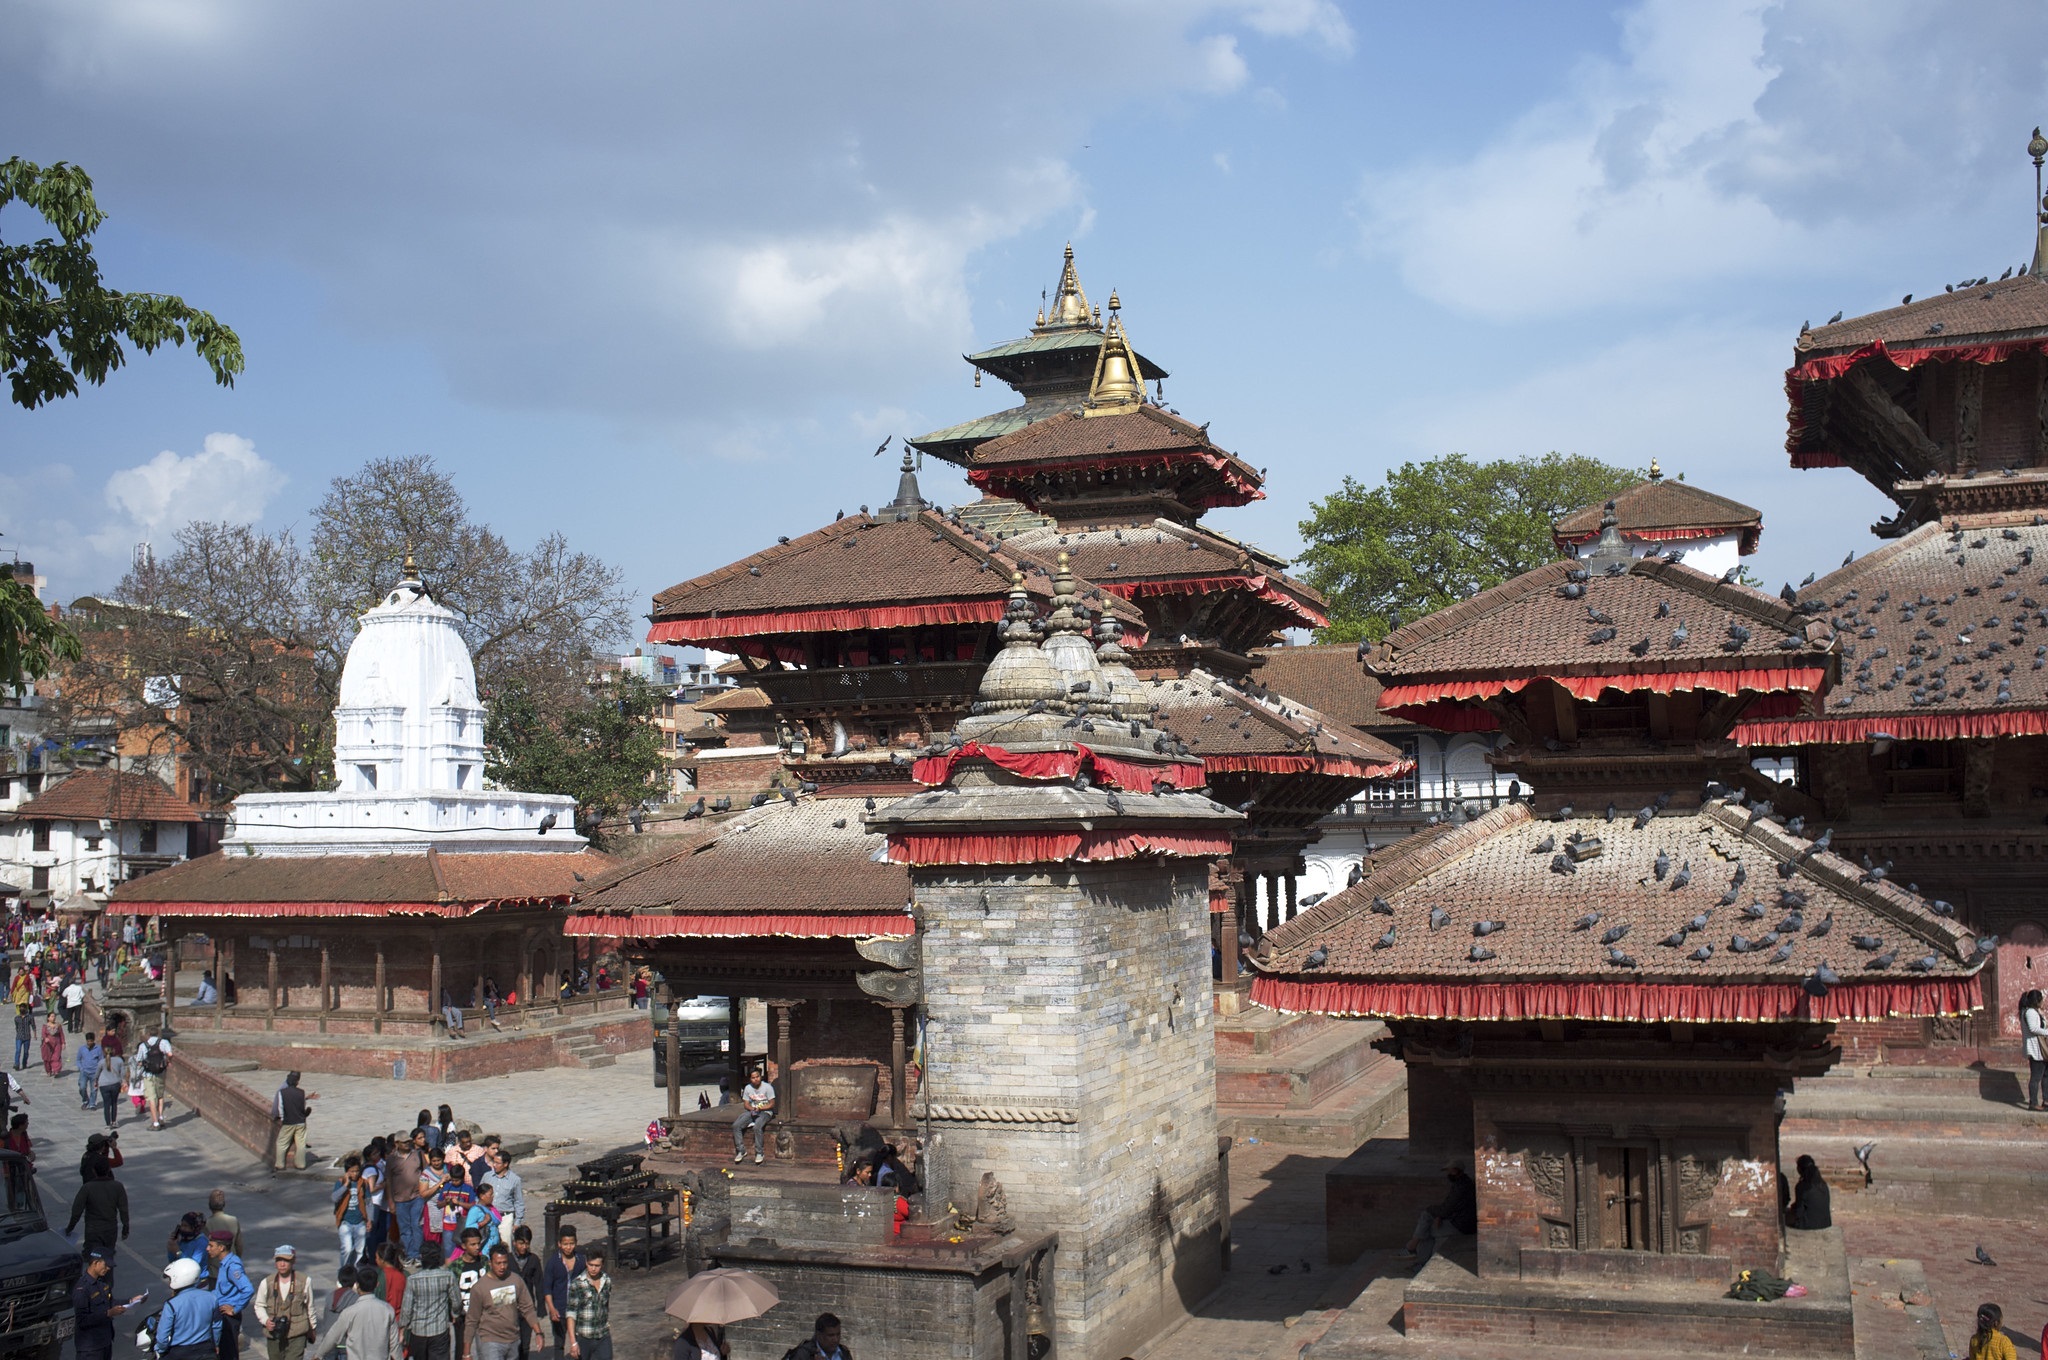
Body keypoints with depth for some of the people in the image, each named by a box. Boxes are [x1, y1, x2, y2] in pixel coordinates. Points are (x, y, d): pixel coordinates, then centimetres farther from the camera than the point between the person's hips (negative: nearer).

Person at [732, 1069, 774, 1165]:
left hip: (765, 1111, -5)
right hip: (751, 1111, 5)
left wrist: (760, 1108, -21)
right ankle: (741, 1150, -5)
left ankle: (759, 1153, -19)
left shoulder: (767, 1087, -9)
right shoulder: (747, 1088, 4)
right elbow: (746, 1104, 8)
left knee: (757, 1127, -35)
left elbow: (772, 1104, -8)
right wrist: (752, 1108, -13)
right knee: (736, 1125, -17)